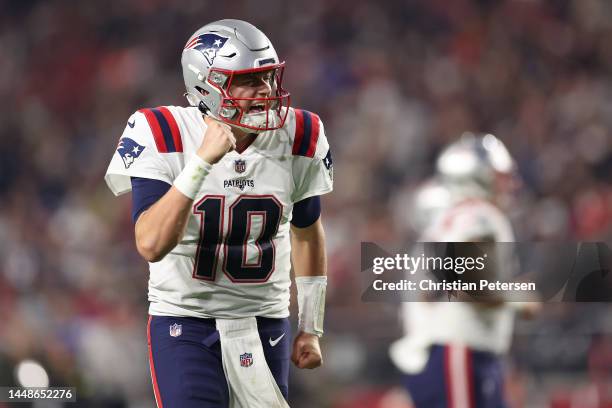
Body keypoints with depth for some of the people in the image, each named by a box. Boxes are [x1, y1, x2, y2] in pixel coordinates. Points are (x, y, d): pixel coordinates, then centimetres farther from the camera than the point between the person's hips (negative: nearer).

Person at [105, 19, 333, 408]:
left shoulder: (297, 138, -4)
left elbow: (307, 233, 12)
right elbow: (152, 245, -26)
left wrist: (311, 328, 14)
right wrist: (202, 161, -31)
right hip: (185, 321, -4)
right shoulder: (163, 138, -15)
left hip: (266, 323, 4)